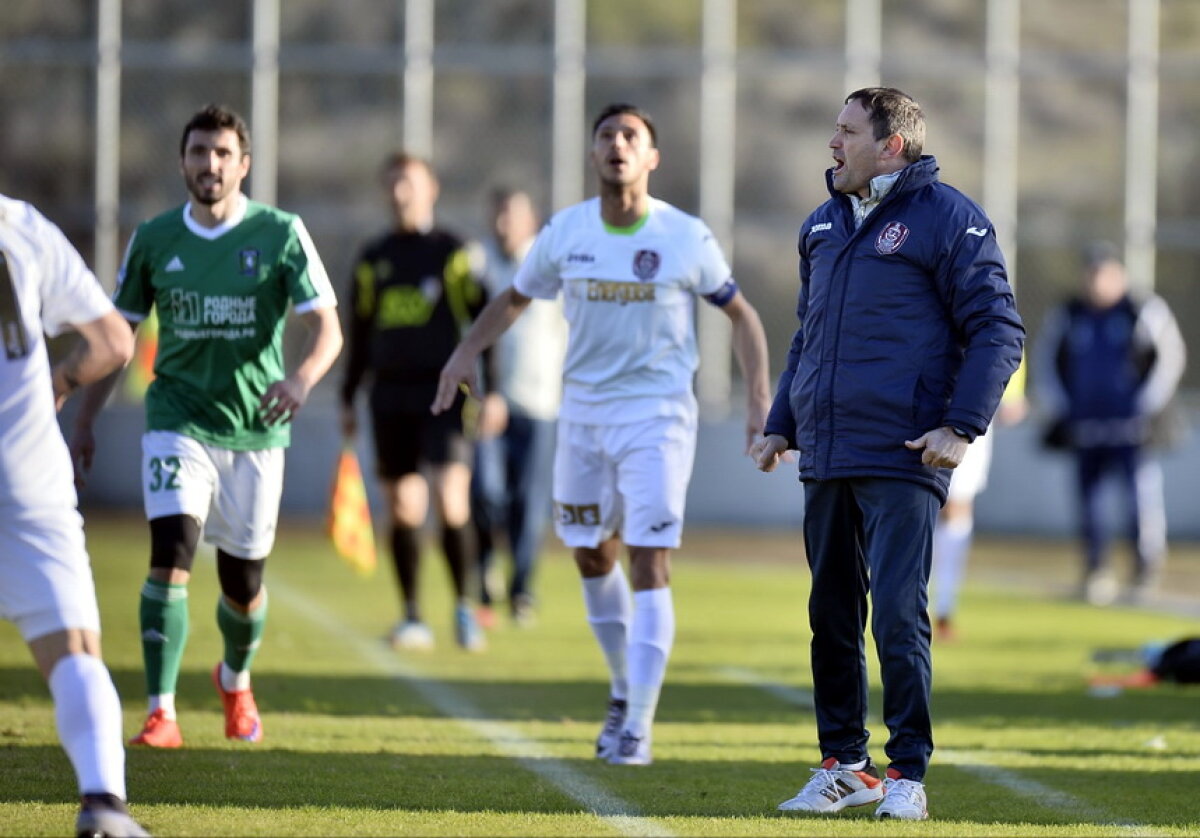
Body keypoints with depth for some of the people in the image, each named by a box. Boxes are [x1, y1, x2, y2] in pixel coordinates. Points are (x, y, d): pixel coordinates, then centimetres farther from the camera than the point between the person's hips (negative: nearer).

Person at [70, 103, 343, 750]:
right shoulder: (154, 239, 2)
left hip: (255, 430, 0)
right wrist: (84, 422, 9)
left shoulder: (280, 234, -5)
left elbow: (326, 328, -10)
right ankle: (161, 714, -20)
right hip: (178, 422, 0)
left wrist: (302, 379, -31)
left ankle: (235, 681, 41)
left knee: (243, 583, 9)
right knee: (171, 555, -20)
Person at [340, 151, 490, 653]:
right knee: (403, 508, 4)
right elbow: (359, 333, 19)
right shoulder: (373, 259, 13)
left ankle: (464, 608, -4)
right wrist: (347, 399, 17)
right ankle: (412, 618, 11)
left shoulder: (454, 253, 0)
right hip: (390, 398, 4)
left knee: (450, 500, -16)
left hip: (442, 391, -4)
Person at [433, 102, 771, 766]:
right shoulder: (565, 233, -1)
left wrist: (759, 402, -4)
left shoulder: (686, 239, -8)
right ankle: (625, 691, 34)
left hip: (657, 417, -4)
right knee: (593, 557, 13)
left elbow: (740, 314, 4)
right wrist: (467, 350, 1)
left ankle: (637, 728, -12)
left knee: (648, 563, -12)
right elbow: (515, 298, 15)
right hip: (583, 413, 4)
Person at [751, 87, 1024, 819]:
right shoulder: (823, 225, 18)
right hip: (825, 458, 7)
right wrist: (783, 425, 19)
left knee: (898, 615, -10)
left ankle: (908, 775, -5)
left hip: (903, 459, -7)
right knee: (832, 616, 9)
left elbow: (998, 331, -8)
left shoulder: (948, 218, -5)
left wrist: (961, 427, -16)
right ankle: (844, 766, 18)